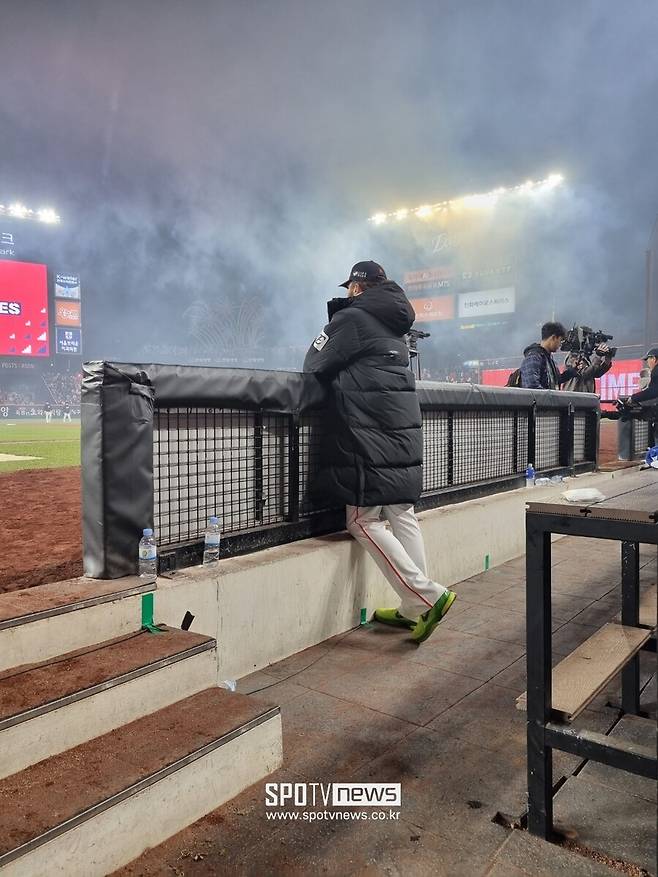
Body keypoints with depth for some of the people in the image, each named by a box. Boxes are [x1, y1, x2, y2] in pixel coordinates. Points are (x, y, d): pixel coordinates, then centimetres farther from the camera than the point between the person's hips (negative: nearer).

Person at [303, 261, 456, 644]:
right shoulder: (392, 324, 20)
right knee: (402, 516, 10)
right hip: (406, 435, 8)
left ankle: (426, 596, -8)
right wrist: (345, 374, 23)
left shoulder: (351, 318, -4)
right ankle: (415, 608, 15)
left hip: (371, 440, -8)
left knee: (364, 521, -3)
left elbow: (315, 364, -2)